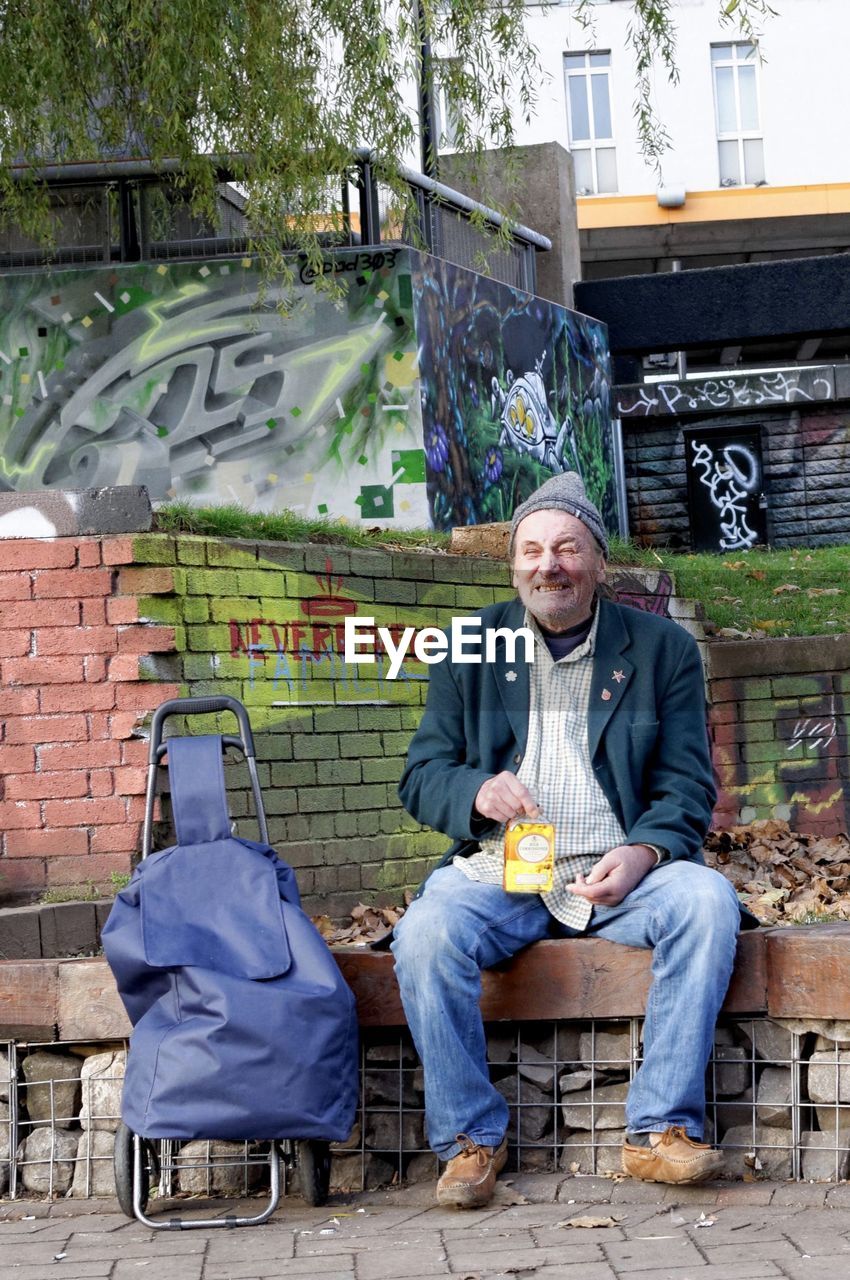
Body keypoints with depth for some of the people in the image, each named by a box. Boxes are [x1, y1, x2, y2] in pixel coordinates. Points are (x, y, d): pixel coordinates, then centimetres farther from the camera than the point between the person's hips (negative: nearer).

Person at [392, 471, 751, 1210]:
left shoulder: (664, 648, 9)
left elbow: (688, 787, 3)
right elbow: (421, 774, 9)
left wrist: (642, 853, -18)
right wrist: (477, 791, -16)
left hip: (621, 873, 0)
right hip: (499, 872, 0)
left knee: (707, 898, -29)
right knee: (425, 932, -30)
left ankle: (661, 1130, -19)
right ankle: (470, 1140, -12)